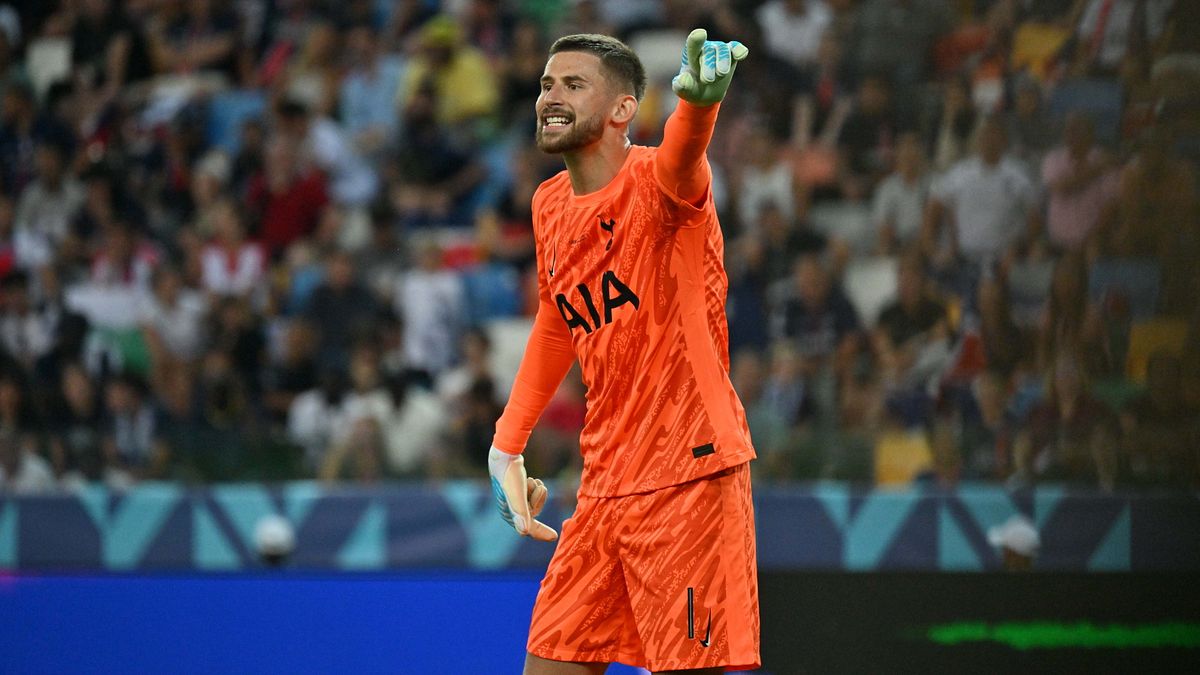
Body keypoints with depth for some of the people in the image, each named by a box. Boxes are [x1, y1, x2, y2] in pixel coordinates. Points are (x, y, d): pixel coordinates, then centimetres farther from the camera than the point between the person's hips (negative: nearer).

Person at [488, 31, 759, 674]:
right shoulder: (550, 206, 11)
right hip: (604, 486, 7)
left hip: (688, 475, -7)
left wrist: (697, 103, -61)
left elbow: (679, 163, -38)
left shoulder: (653, 182, -12)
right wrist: (507, 445, 23)